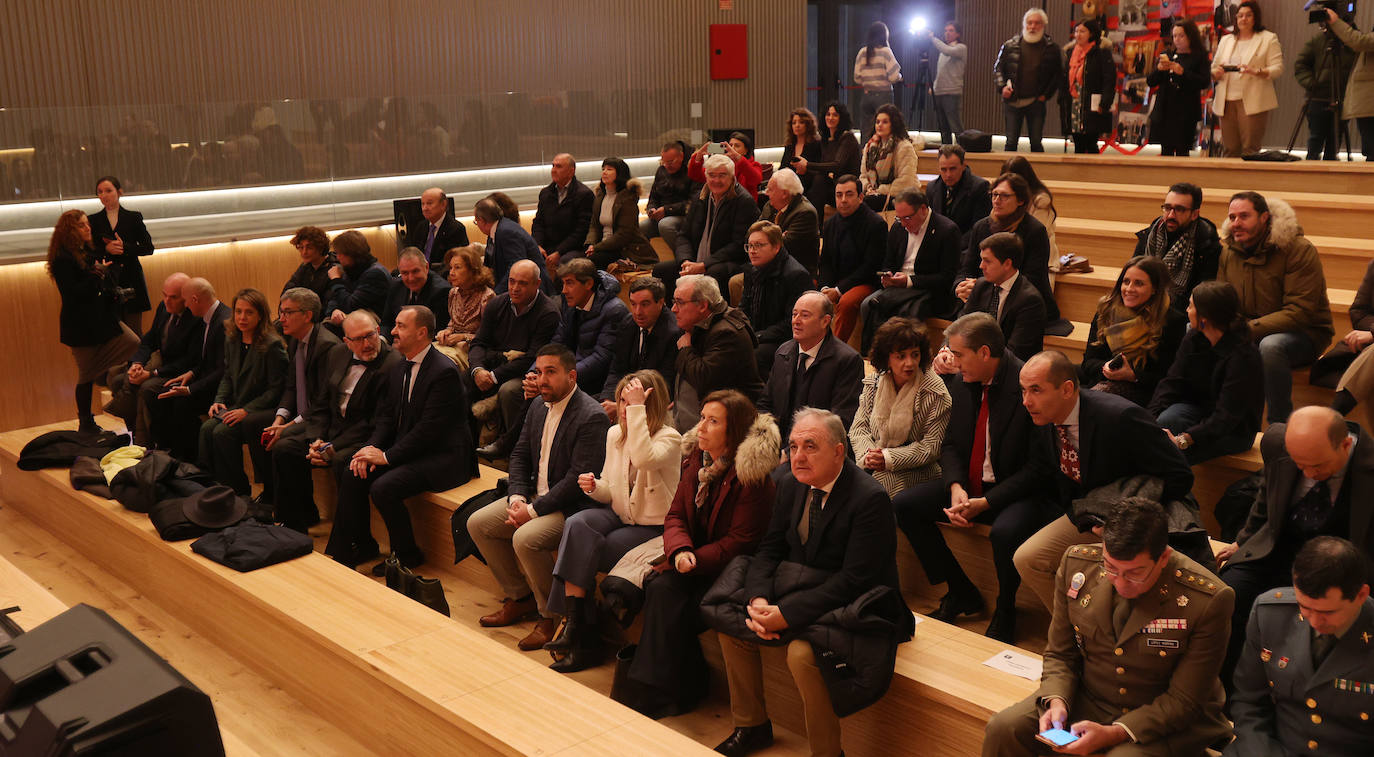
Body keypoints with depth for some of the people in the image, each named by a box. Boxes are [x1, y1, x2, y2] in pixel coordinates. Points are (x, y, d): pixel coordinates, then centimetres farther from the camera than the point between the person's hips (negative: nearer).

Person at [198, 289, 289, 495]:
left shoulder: (272, 345, -14)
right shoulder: (231, 340, 9)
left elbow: (276, 389, -13)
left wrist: (246, 410, -18)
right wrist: (219, 400, 2)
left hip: (263, 409, -7)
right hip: (237, 406, 7)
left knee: (223, 433, -25)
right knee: (207, 428, -20)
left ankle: (238, 492, -11)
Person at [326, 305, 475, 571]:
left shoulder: (445, 372, -19)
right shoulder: (397, 369, 9)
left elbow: (429, 429, -22)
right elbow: (386, 416, 11)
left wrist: (387, 456, -20)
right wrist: (371, 449, -8)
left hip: (442, 456, -9)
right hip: (405, 448, 9)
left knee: (383, 487, -25)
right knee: (352, 474, -7)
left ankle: (407, 555, -3)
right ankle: (361, 546, 8)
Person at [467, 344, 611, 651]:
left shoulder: (592, 417, -20)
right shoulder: (539, 407, 8)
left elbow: (578, 479, -24)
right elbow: (520, 455, 14)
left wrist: (533, 510, -22)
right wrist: (517, 498, -4)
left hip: (572, 506, -9)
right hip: (534, 496, 9)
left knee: (525, 538, -30)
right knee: (477, 523, 2)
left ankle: (552, 615, -8)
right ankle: (519, 598, 14)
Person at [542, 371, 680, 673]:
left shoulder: (669, 438, -11)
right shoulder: (615, 434, 9)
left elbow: (643, 458, -35)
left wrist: (637, 408, -30)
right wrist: (594, 486, -7)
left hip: (652, 527, -5)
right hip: (619, 515, 5)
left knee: (581, 552, -25)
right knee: (576, 525, -28)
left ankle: (575, 626, -6)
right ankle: (579, 632, -29)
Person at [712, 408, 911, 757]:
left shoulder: (870, 499, -23)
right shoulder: (791, 484, 1)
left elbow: (854, 581, -26)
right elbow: (770, 549, 4)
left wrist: (786, 613, -29)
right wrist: (758, 599, -17)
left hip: (853, 608, -8)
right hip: (802, 593, 8)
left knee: (802, 652, -32)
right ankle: (751, 726, 19)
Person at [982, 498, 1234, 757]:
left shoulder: (1207, 601, -23)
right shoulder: (1076, 564, -10)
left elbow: (1183, 700, -15)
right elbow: (1060, 653, 2)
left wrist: (1116, 733, -26)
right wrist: (1057, 702, -17)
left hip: (1165, 719, -3)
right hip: (1087, 699, 3)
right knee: (1003, 729, -16)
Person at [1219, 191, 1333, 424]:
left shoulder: (1299, 249, -16)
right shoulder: (1228, 250, 3)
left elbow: (1300, 312, -22)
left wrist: (1250, 329, -29)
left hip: (1304, 333, -6)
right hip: (1250, 333, 6)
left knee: (1270, 345, -40)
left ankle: (1280, 424, -24)